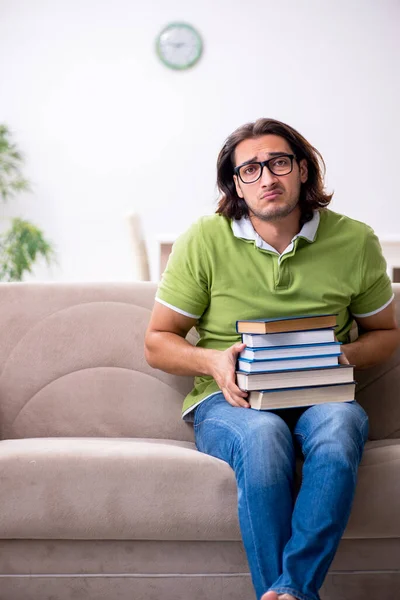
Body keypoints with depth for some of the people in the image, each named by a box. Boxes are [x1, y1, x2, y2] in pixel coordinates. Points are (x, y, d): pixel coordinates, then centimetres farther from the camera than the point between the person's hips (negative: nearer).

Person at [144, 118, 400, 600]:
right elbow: (157, 343, 7)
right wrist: (212, 361, -14)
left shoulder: (355, 242, 4)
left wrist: (346, 355, -6)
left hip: (319, 398, 1)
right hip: (229, 401, -1)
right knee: (263, 434, -37)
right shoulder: (203, 241, 0)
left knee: (339, 422, -36)